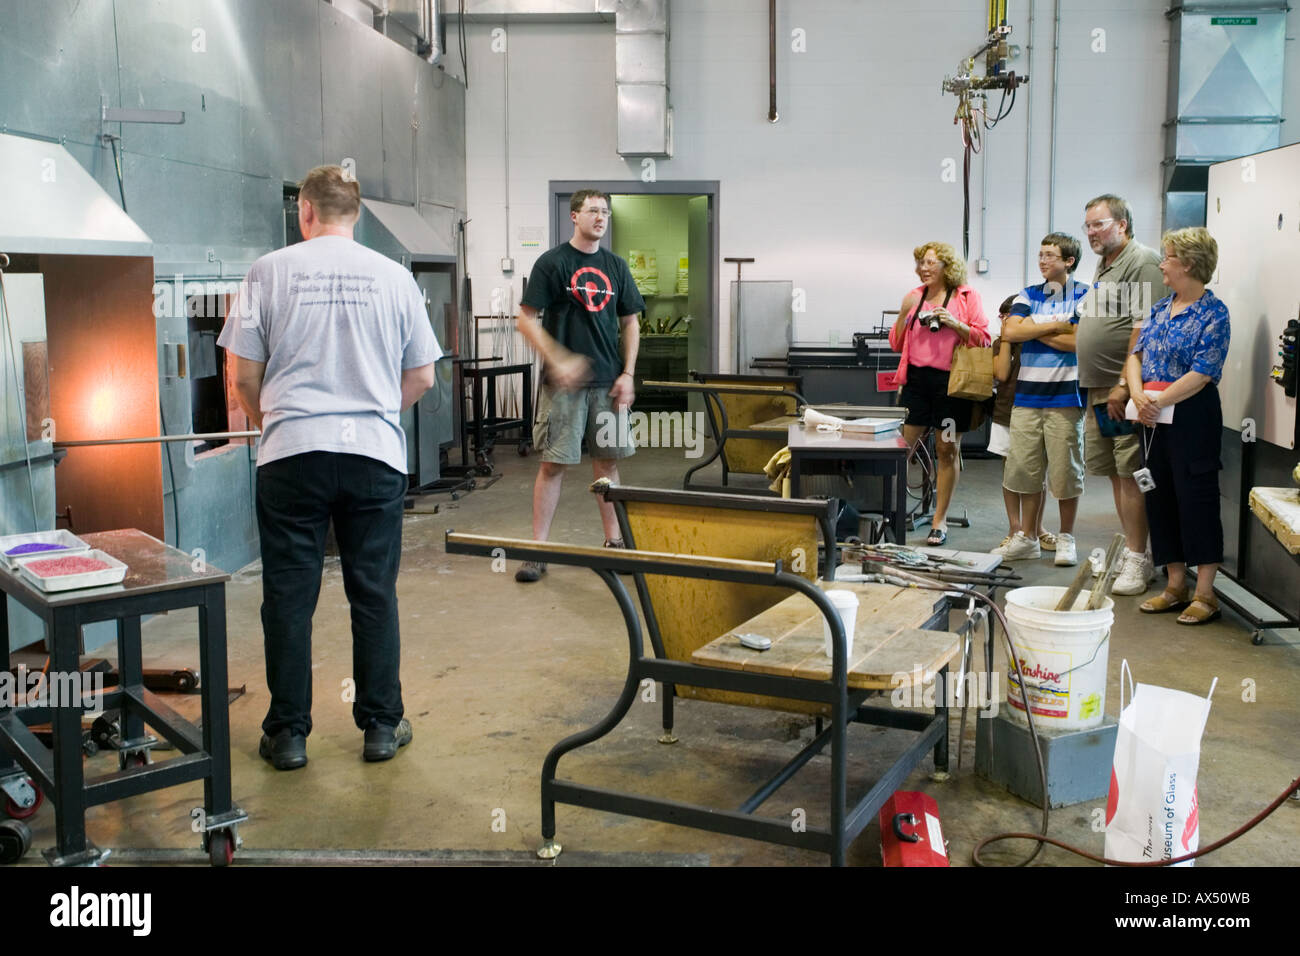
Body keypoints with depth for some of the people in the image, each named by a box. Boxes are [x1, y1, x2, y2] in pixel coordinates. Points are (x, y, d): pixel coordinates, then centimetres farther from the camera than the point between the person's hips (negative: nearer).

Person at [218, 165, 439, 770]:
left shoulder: (271, 270, 1)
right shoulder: (393, 276, 5)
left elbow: (244, 375, 2)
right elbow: (421, 377, 9)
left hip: (292, 454, -1)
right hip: (376, 453, 2)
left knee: (289, 596, 8)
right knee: (375, 594, 10)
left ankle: (288, 732, 16)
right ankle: (382, 725, 18)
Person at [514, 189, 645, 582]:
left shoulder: (615, 266, 11)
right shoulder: (552, 262, -3)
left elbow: (630, 323, 15)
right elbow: (526, 320, -6)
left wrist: (627, 374, 4)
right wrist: (558, 361, -17)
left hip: (608, 381, 4)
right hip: (563, 381, -4)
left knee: (608, 460, 10)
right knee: (553, 463, -3)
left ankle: (614, 541, 20)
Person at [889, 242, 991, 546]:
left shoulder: (967, 296, 2)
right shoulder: (915, 296, 12)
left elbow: (983, 339, -2)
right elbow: (896, 344, 12)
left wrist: (954, 323, -16)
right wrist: (904, 314, -3)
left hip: (951, 381, -3)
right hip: (917, 379, 3)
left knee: (947, 451, 3)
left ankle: (939, 521, 13)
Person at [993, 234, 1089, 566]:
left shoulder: (1085, 296, 1)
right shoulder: (1028, 296, 12)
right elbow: (1010, 331, -5)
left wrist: (1035, 329, -7)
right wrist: (1055, 326, -8)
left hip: (1065, 394, -3)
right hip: (1028, 394, 4)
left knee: (1065, 470, 2)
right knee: (1025, 468, 5)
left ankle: (1066, 539, 16)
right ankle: (1027, 539, 17)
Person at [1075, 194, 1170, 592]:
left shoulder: (1142, 261, -10)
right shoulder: (1104, 267, 21)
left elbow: (1144, 327, -19)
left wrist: (1124, 385, -22)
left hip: (1124, 393, -9)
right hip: (1099, 391, 10)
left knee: (1130, 474, -8)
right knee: (1115, 474, 12)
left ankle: (1138, 560, -3)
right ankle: (1131, 550, 20)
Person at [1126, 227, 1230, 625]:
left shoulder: (1213, 313, -10)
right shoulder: (1161, 308, 13)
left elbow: (1201, 374, -17)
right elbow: (1136, 355, 9)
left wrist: (1156, 402, -18)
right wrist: (1138, 396, -8)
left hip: (1193, 416, -8)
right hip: (1156, 418, 8)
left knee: (1196, 498, -4)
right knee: (1161, 498, 10)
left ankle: (1204, 594, 5)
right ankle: (1176, 587, 21)